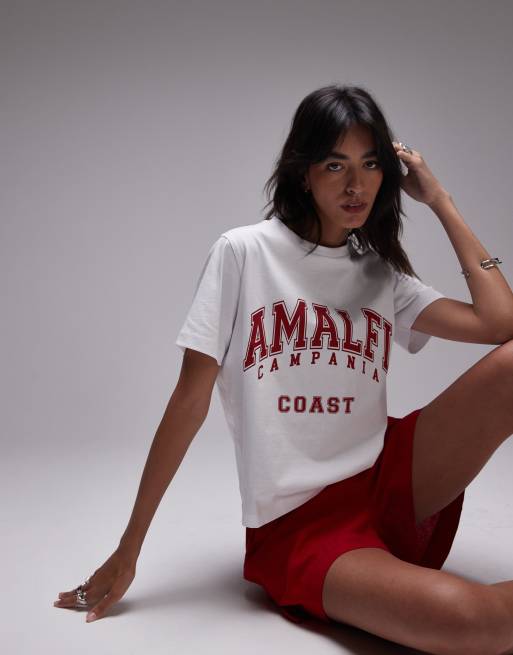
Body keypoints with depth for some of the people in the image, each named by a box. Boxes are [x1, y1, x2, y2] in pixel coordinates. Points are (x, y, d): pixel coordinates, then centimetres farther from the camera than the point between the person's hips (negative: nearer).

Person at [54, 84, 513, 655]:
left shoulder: (382, 275, 10)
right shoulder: (243, 253, -4)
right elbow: (190, 399, -5)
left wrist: (440, 201, 4)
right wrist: (127, 553, -3)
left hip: (389, 479, 5)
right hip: (296, 522, -5)